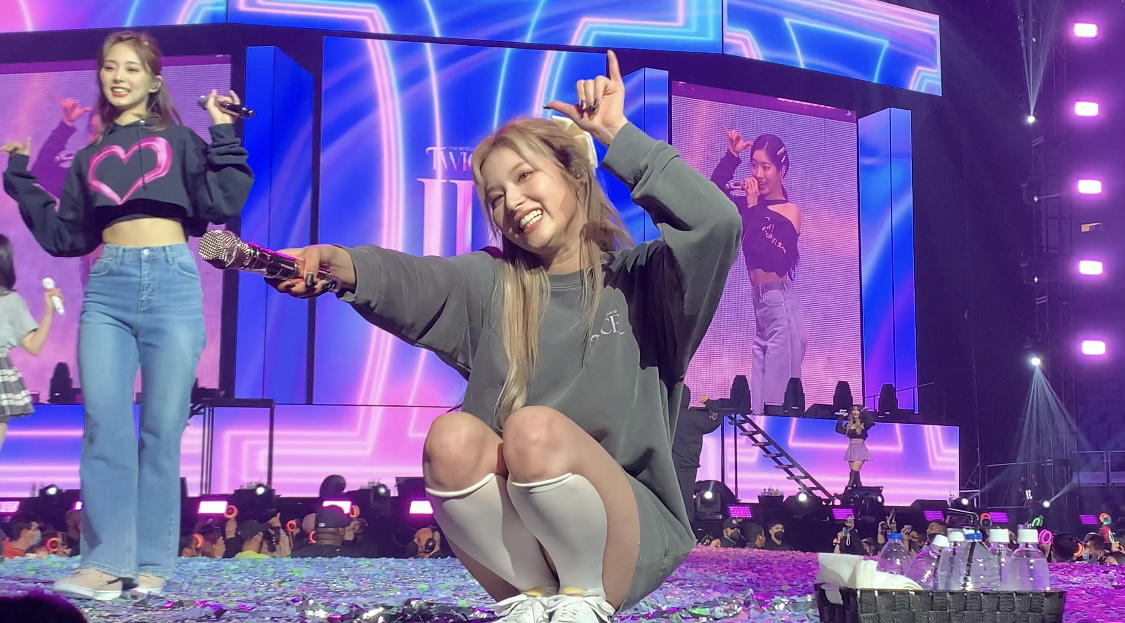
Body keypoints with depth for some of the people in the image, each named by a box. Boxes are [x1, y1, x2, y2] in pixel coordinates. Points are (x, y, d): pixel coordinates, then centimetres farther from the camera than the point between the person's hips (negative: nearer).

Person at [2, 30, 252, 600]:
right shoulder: (90, 157, 21)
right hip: (108, 288, 3)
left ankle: (151, 563, 3)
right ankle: (105, 562, -3)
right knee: (105, 425, -6)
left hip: (173, 285, -3)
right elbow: (66, 236, 18)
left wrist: (225, 137, -2)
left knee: (163, 428, -2)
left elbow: (221, 203, -1)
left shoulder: (179, 141, 12)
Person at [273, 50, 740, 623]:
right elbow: (413, 282, -12)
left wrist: (617, 135, -11)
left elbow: (717, 222, -17)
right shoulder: (489, 285, 9)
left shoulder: (640, 282, 2)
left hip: (628, 541, -2)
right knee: (452, 437, -26)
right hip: (510, 539, 3)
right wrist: (343, 266, -33)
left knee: (534, 428, -30)